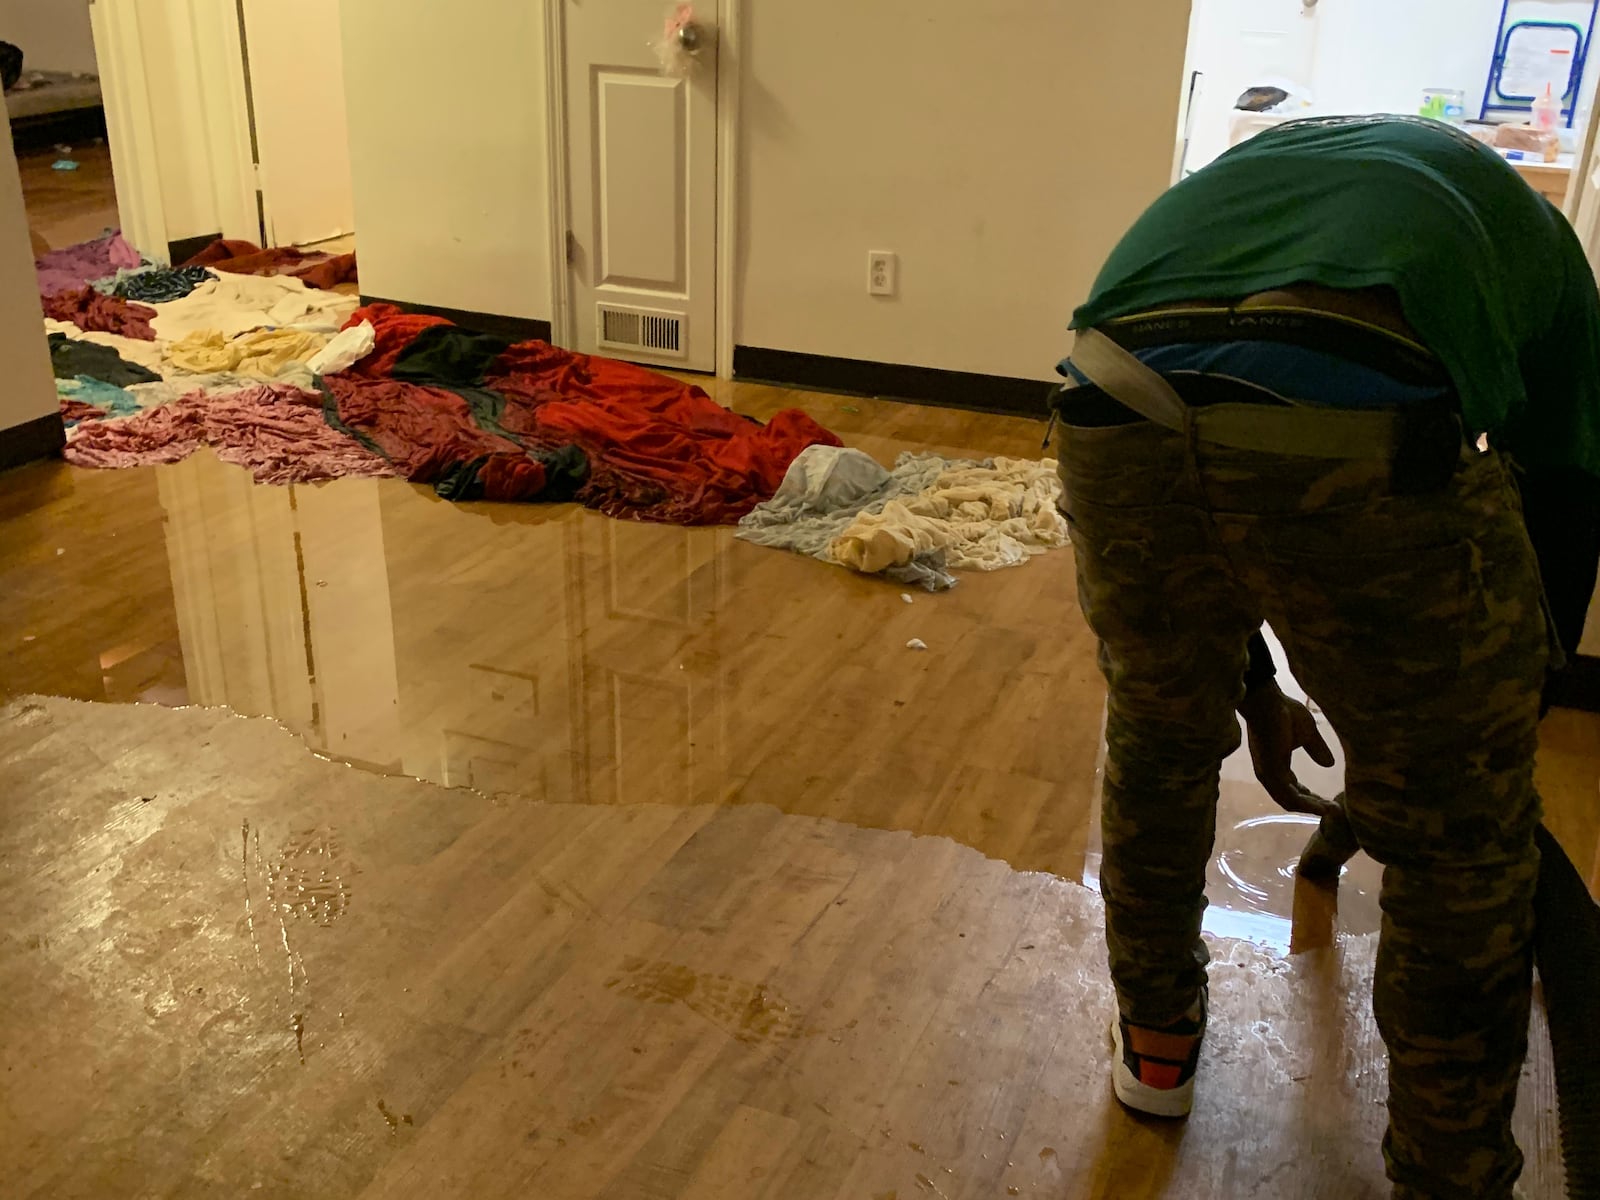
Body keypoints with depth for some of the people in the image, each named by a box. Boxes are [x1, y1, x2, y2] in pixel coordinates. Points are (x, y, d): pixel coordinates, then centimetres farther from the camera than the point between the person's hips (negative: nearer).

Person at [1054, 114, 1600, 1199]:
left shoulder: (1253, 162, 43)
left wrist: (1253, 687, 55)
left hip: (1120, 421, 4)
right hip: (1372, 430, -3)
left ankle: (1156, 1045, 53)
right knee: (1462, 853, 20)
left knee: (1157, 749, 31)